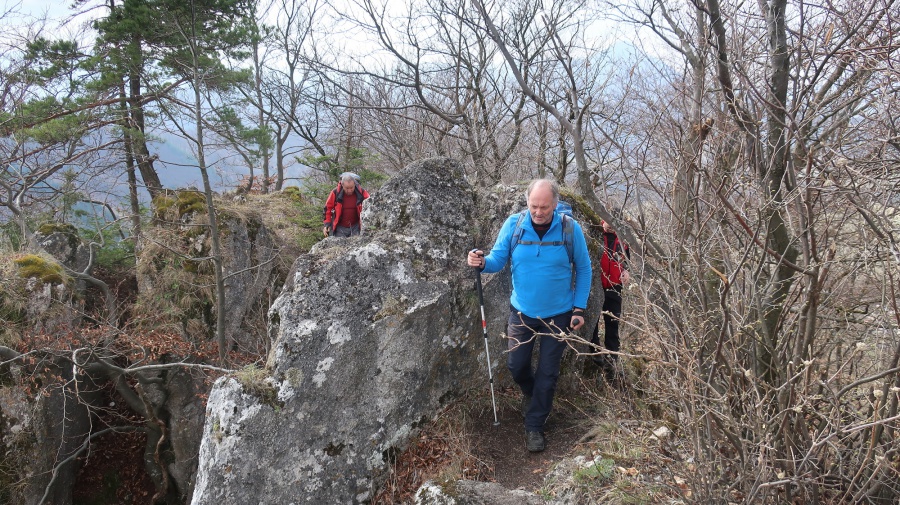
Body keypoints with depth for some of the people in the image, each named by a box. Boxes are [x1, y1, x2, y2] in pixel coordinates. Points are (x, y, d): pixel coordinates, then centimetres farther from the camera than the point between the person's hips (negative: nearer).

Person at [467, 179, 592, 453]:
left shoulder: (570, 229, -14)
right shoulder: (514, 224, -11)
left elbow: (583, 269, -4)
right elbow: (498, 259, -8)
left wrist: (579, 308, -7)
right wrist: (482, 262, -32)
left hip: (558, 315, -1)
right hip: (522, 311, 2)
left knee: (547, 372, 7)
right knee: (516, 364, 10)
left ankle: (535, 425, 24)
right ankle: (530, 392, 45)